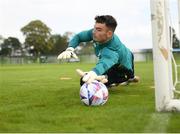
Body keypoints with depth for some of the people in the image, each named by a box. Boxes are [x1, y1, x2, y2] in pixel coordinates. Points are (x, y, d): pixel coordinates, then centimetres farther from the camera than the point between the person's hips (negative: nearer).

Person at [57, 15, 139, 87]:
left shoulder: (112, 50, -49)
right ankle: (131, 78, 54)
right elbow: (78, 36, -16)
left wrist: (94, 72, -94)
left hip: (124, 70, -7)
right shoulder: (95, 33, -28)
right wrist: (70, 49, -38)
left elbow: (106, 62, -70)